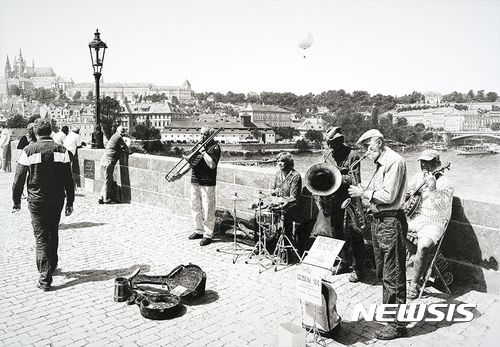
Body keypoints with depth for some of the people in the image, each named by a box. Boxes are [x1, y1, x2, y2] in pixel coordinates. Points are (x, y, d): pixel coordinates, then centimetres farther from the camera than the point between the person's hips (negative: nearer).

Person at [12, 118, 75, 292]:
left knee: (41, 237, 1)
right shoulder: (61, 150, -1)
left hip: (37, 201, -2)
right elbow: (69, 179, -1)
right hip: (57, 200, 3)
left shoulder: (28, 151, -7)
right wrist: (70, 202, 6)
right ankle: (52, 265, 39)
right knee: (53, 233, 21)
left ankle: (45, 279, -1)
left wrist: (16, 201, 8)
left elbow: (19, 178, -4)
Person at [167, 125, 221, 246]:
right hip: (195, 182, 8)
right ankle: (199, 231, 30)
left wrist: (203, 152, -16)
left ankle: (208, 235, 7)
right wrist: (178, 175, 8)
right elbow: (190, 163, 16)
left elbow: (212, 165, -23)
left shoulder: (215, 147, -8)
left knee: (207, 210, -3)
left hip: (207, 183, -8)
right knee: (194, 207, 15)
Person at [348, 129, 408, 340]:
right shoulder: (381, 163, 16)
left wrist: (364, 193, -12)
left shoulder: (394, 161, -15)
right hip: (378, 220, 10)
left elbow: (388, 196, -21)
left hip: (391, 222, -10)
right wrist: (361, 193, 5)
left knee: (393, 275, -3)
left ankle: (398, 324, 6)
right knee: (382, 272, 20)